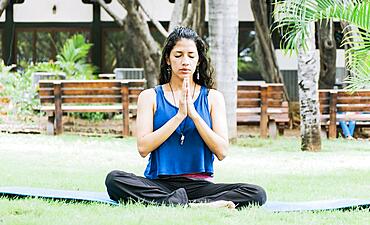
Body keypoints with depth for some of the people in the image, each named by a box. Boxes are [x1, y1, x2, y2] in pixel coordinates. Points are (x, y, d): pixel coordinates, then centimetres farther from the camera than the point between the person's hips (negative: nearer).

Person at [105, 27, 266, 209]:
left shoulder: (212, 98, 12)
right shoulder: (150, 97, 9)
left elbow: (221, 152, 1)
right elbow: (143, 148, -4)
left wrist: (194, 114, -8)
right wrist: (179, 115, -10)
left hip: (199, 185, 1)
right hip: (159, 185, -1)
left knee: (257, 194, -25)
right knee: (114, 179, -33)